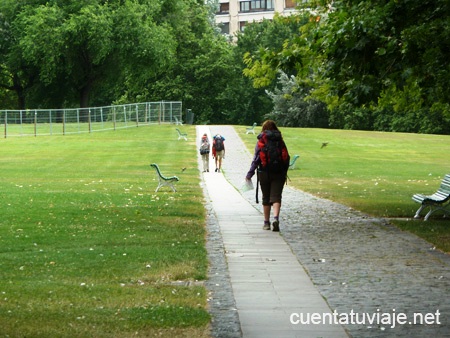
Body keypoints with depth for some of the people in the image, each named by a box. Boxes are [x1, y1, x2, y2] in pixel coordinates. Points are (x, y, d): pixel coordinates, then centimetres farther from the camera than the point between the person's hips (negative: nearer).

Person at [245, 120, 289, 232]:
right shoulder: (280, 141, 4)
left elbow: (256, 160, -6)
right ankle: (276, 218, -26)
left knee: (266, 198, 11)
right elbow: (286, 158, 5)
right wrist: (284, 173, 15)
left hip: (264, 173, -1)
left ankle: (266, 222, 15)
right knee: (276, 197, -3)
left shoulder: (260, 142, -2)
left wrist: (249, 174, -1)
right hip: (279, 173, 1)